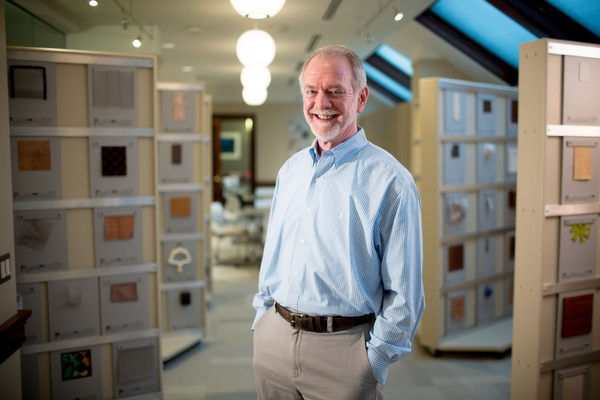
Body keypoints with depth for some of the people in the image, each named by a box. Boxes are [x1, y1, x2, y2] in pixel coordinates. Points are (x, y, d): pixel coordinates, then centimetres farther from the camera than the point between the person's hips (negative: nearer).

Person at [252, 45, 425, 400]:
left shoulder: (389, 180, -11)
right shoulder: (290, 170, 7)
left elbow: (404, 292, -11)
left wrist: (375, 361, -10)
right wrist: (262, 317, 12)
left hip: (343, 345, -5)